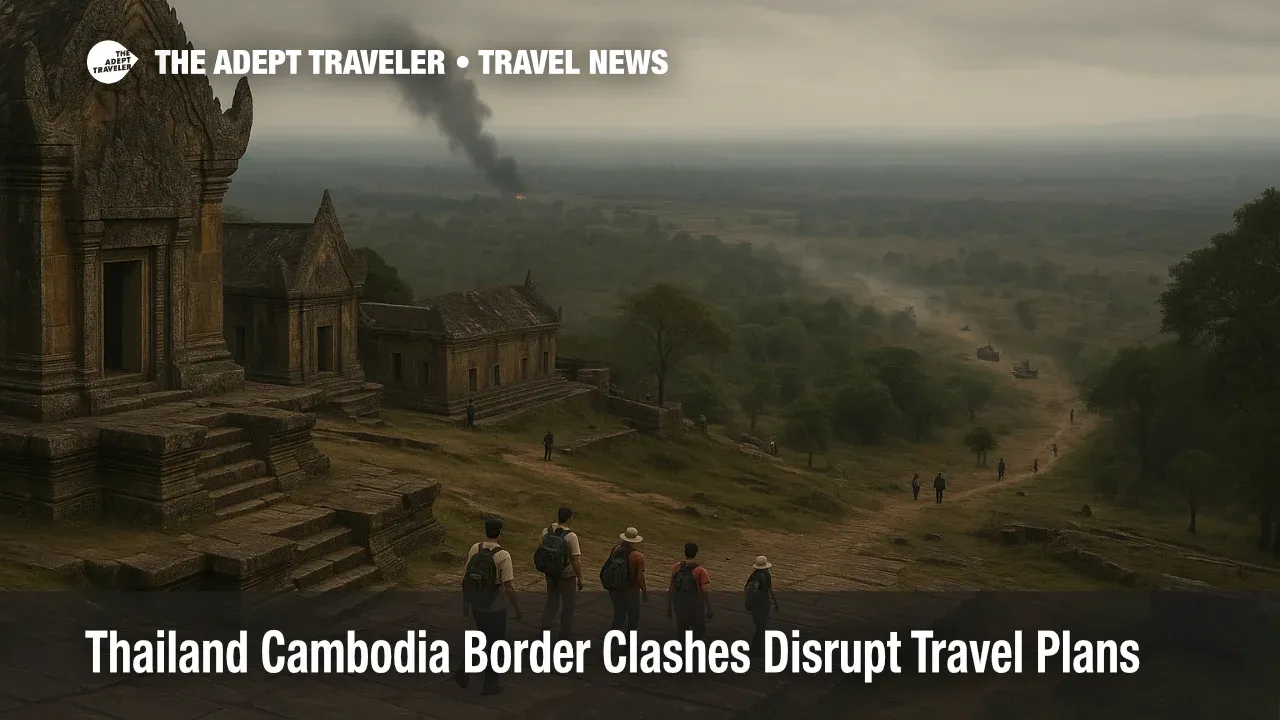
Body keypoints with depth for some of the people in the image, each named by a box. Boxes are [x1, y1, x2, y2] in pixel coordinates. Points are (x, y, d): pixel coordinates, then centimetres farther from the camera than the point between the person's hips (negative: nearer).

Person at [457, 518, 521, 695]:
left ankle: (463, 669, 10)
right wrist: (517, 608, -7)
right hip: (495, 607, -5)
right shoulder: (503, 556, -19)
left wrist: (465, 603, 16)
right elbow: (509, 587, -20)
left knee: (482, 640, 24)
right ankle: (490, 684, 17)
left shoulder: (474, 549, -2)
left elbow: (465, 578, 4)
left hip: (476, 606, 5)